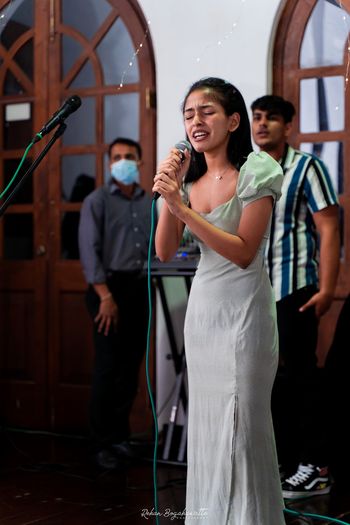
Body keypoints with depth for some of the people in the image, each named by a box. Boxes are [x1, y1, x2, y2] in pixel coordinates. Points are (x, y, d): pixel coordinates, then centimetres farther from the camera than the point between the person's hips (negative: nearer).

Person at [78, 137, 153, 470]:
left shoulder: (149, 203, 14)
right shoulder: (96, 201, -1)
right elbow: (89, 251, -9)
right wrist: (105, 296, -16)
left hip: (140, 288, 5)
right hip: (109, 287, -5)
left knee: (130, 367, 9)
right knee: (108, 367, -4)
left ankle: (121, 436, 20)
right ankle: (104, 443, 5)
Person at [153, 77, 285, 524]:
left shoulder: (256, 172, -12)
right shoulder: (189, 176, 6)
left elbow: (243, 253, -18)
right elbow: (164, 252, 1)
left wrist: (182, 207, -24)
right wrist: (168, 195, -13)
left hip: (243, 306, -6)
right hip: (202, 304, 6)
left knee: (241, 422, -3)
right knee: (206, 418, 12)